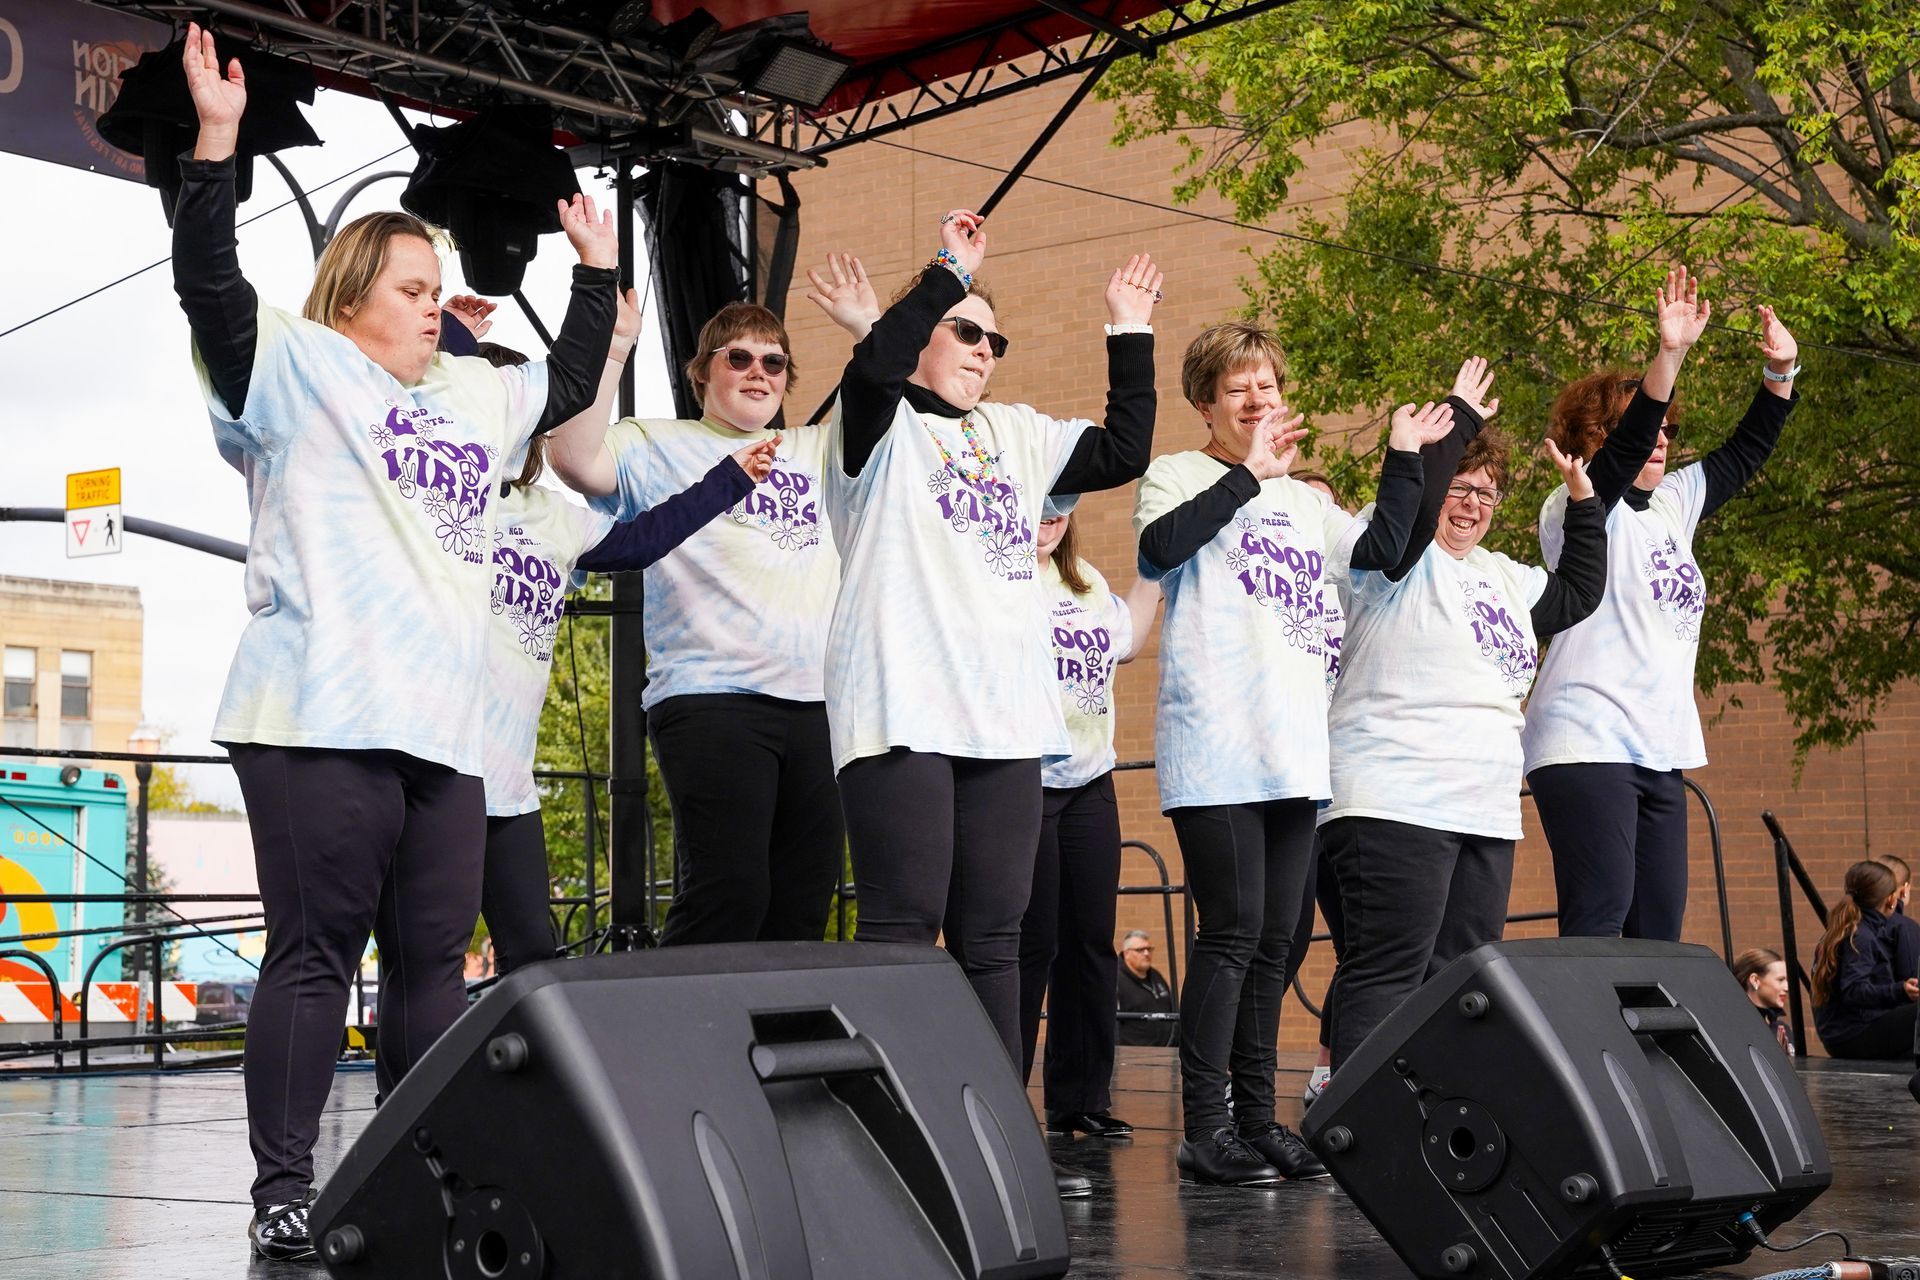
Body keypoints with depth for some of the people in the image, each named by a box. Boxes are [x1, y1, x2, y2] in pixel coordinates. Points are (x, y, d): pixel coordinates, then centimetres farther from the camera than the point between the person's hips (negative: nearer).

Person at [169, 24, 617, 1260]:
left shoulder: (476, 397, 24)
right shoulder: (295, 367, 5)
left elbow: (571, 386, 40)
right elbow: (211, 283, -9)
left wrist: (597, 271, 41)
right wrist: (216, 138, -15)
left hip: (444, 732, 7)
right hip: (321, 719, -6)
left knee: (433, 959, 6)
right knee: (316, 953, -7)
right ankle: (283, 1193, -2)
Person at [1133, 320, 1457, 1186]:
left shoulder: (1306, 502, 23)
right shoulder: (1180, 476, 3)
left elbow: (1381, 550, 12)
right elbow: (1158, 547, -18)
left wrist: (1405, 457, 8)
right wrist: (1249, 474, -15)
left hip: (1294, 750, 7)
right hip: (1216, 748, -7)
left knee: (1273, 940, 8)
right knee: (1232, 930, -12)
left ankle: (1258, 1119, 14)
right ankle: (1206, 1130, -7)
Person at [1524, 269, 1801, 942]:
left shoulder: (1671, 504, 18)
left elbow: (1746, 451, 26)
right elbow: (1624, 449, -24)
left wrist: (1781, 370, 13)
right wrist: (1669, 356, -35)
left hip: (1661, 749, 8)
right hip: (1588, 741, -8)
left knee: (1660, 928, 4)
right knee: (1598, 919, -17)